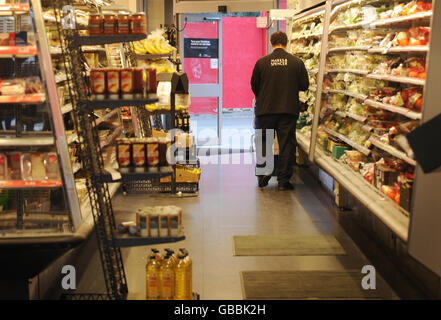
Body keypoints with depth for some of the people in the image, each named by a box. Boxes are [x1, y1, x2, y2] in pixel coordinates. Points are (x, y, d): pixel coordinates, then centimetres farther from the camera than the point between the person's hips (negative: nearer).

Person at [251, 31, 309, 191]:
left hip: (266, 109, 0)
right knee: (287, 144, 7)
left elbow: (254, 86, 3)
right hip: (289, 110, 0)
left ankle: (263, 170, 2)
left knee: (263, 142, 15)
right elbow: (304, 85, 2)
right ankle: (284, 180, 9)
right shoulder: (297, 62, -3)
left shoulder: (262, 62, -4)